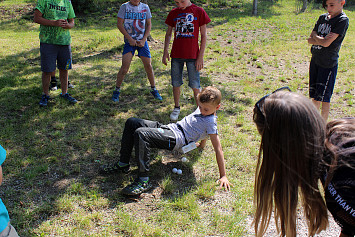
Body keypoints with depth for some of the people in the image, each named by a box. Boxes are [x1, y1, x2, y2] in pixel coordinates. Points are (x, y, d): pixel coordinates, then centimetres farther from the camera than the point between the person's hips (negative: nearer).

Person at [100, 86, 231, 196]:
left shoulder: (211, 122, -15)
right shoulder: (203, 108, 9)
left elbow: (218, 149, -18)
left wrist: (223, 176, -20)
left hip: (175, 139, -9)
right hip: (169, 127, 9)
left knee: (140, 133, -33)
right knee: (131, 122, 5)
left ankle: (144, 181, -28)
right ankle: (123, 164, 10)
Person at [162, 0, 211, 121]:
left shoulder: (199, 11, -2)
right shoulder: (173, 13, 7)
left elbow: (204, 35, -1)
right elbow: (168, 34, 14)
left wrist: (200, 56, -6)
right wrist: (165, 52, 5)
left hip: (192, 55, -3)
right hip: (176, 54, 3)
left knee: (195, 85, -2)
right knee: (176, 83, 8)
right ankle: (177, 108, 27)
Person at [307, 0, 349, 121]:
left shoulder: (342, 20, -12)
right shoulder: (322, 17, 9)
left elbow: (326, 43, -20)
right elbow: (310, 40, 5)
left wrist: (316, 36, -2)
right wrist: (321, 40, -14)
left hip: (328, 64, -6)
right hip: (315, 60, 6)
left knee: (324, 97, -1)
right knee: (314, 95, 14)